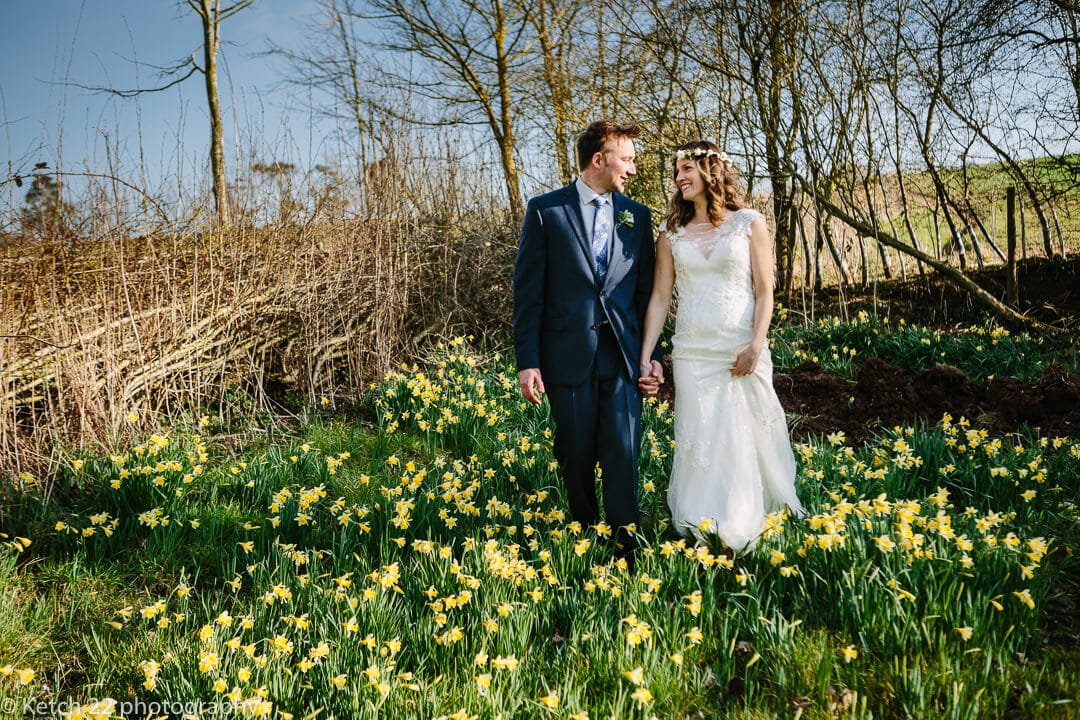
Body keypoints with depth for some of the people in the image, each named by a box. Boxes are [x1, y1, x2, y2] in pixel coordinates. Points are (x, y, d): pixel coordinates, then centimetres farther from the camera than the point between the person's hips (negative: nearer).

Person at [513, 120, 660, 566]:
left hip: (622, 356, 2)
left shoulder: (637, 216, 10)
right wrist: (527, 361, -6)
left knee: (623, 454, -2)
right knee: (576, 457, 10)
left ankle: (624, 546, 8)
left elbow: (647, 291, 12)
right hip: (569, 354, -1)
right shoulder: (545, 210, 0)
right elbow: (527, 290, -2)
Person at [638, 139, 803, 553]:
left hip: (742, 351, -1)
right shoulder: (671, 234, 8)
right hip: (692, 353, 2)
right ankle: (701, 530, 14)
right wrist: (646, 358, -2)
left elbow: (764, 291, -1)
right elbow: (659, 298, 4)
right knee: (698, 440, 2)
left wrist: (756, 345, -13)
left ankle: (745, 529, 21)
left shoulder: (749, 224, 2)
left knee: (746, 436, 4)